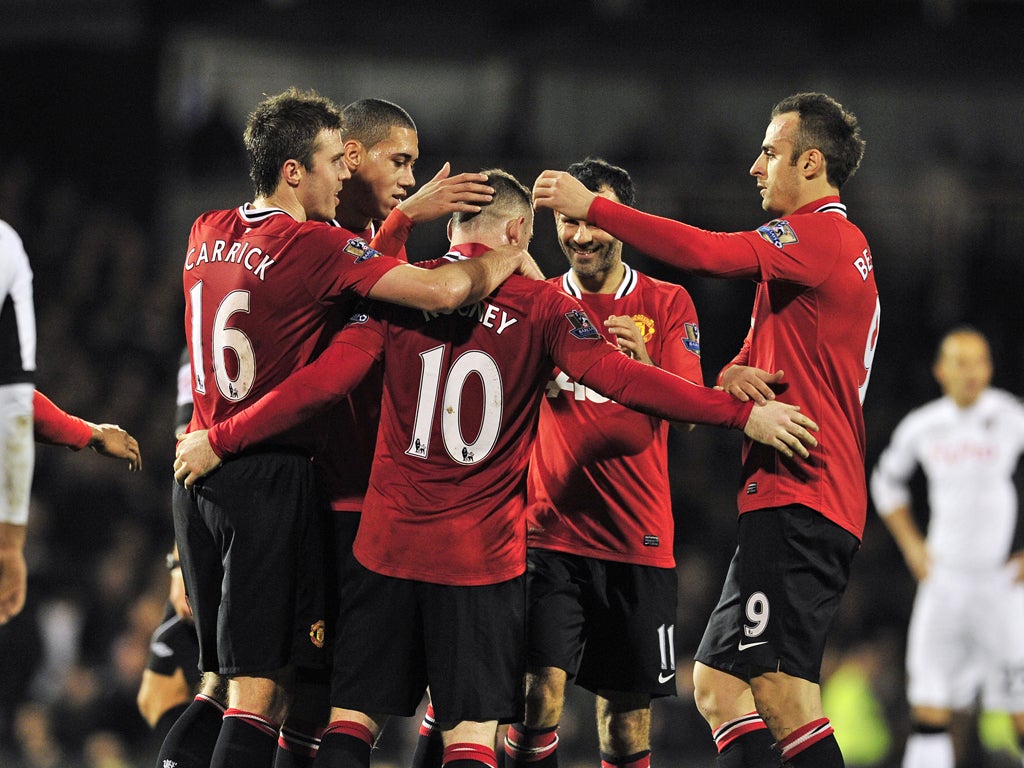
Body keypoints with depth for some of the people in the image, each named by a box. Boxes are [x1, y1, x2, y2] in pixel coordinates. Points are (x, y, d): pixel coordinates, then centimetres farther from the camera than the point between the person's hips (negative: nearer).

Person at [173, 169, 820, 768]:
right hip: (485, 556, -2)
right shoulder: (541, 305, -3)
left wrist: (219, 442, 2)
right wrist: (742, 414, -14)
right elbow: (619, 378, -13)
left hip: (389, 545, 2)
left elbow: (323, 382, -6)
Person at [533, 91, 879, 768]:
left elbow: (703, 252, -21)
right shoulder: (846, 246, 24)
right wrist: (736, 374, -3)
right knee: (718, 684, 9)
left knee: (783, 693, -17)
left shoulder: (821, 234, -9)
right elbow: (766, 357, 22)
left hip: (797, 502, -11)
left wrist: (591, 206, -14)